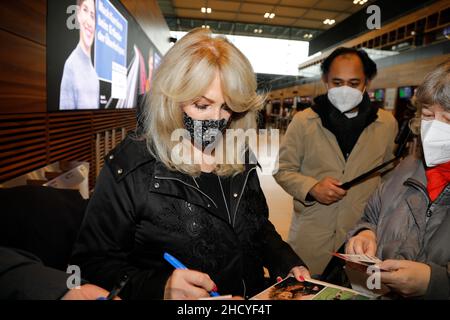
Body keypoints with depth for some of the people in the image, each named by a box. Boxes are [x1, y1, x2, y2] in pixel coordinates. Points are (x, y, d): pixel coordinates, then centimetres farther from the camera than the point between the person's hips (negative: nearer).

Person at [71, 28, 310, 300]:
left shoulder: (240, 160, 3)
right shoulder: (129, 169, -12)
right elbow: (94, 263, -11)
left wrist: (287, 264, 0)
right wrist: (158, 287, -25)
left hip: (256, 297, 3)